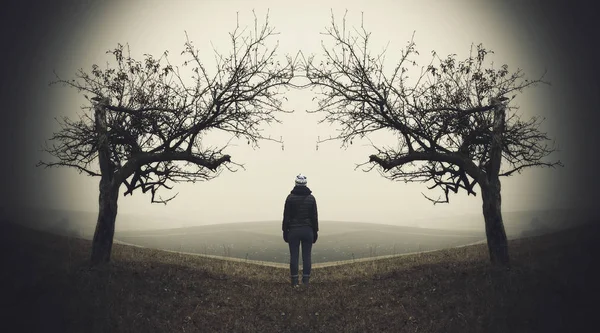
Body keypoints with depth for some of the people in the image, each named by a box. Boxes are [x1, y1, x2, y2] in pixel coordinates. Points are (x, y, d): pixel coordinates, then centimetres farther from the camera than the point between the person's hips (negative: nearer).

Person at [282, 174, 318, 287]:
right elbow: (315, 217, 3)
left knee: (294, 256, 2)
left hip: (293, 231, -1)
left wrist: (285, 231, 5)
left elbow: (286, 216, -2)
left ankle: (294, 282, 3)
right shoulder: (311, 198, 1)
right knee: (306, 256, 3)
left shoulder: (290, 197, -3)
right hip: (308, 231, 1)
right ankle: (306, 281, 4)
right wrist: (315, 232, 10)